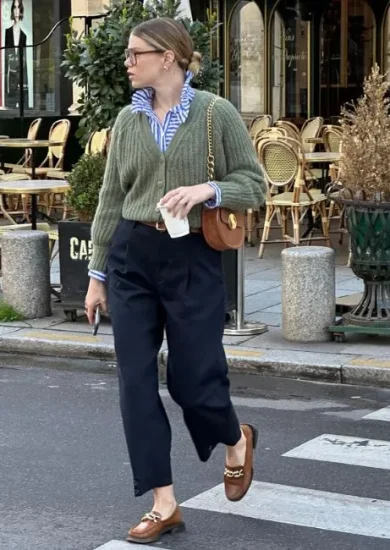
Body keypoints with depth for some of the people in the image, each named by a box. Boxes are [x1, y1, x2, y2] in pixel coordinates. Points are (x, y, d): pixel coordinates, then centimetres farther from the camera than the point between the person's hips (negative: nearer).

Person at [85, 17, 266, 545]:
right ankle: (164, 504, 8)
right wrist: (98, 273, 10)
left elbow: (254, 184, 0)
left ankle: (237, 439, 34)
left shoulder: (217, 113, -4)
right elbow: (111, 199, 11)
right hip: (132, 257, 4)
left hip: (194, 259, -4)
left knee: (192, 378, -1)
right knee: (135, 379, -1)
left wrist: (208, 189, -19)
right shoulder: (127, 120, 7)